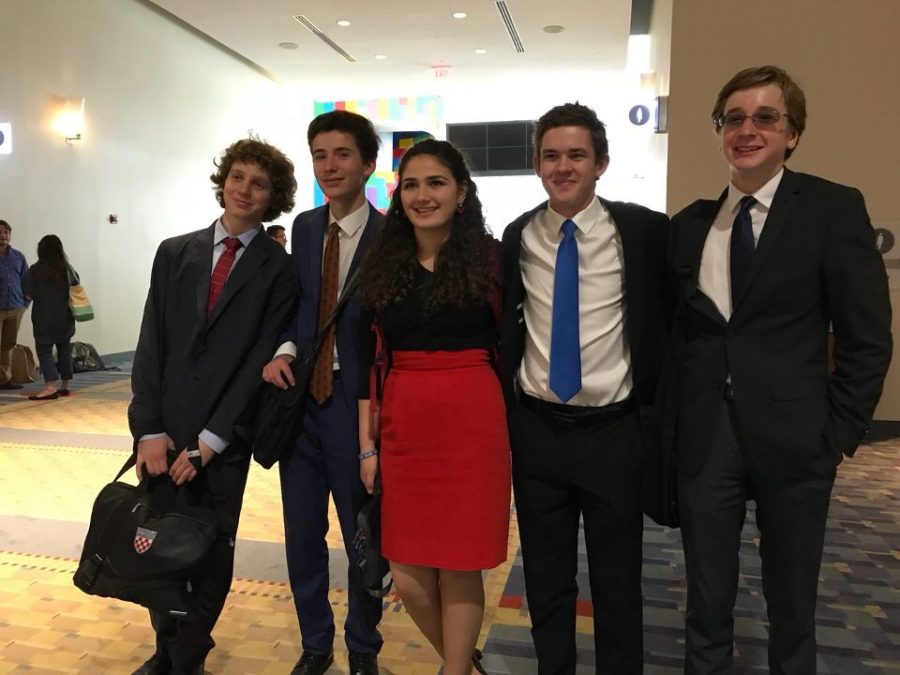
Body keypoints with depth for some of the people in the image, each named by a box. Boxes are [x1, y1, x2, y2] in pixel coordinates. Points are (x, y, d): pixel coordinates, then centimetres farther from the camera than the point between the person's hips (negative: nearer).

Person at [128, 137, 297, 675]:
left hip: (224, 437, -2)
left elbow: (263, 358, -7)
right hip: (164, 428, 3)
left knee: (212, 551, 7)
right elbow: (151, 344, 5)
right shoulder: (175, 253, 7)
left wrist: (210, 440, -10)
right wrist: (150, 429, -3)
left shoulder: (278, 269, -3)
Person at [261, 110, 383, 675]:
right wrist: (285, 349, -6)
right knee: (303, 537, 16)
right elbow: (298, 301, 13)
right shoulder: (304, 226, 7)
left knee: (364, 540, 12)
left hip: (357, 407, -5)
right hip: (300, 397, 5)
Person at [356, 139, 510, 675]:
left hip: (473, 424, -3)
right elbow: (368, 359, 7)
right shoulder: (382, 264, 6)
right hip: (403, 426, 3)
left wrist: (510, 432, 0)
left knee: (459, 565, 6)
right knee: (408, 574, 8)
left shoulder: (489, 257, -1)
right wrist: (367, 443, 4)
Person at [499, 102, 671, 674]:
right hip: (537, 429, 3)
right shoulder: (518, 236, 2)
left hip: (614, 431, -2)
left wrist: (657, 400, 2)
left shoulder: (644, 230, -7)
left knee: (617, 580, 13)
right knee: (546, 577, 17)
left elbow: (675, 315, 4)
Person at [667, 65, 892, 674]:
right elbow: (676, 332, 8)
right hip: (703, 440, 3)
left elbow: (867, 337, -4)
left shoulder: (835, 209, -4)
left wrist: (839, 432, -7)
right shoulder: (690, 224, 6)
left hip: (792, 440, -2)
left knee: (792, 602, 16)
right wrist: (671, 423, 2)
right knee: (707, 600, 15)